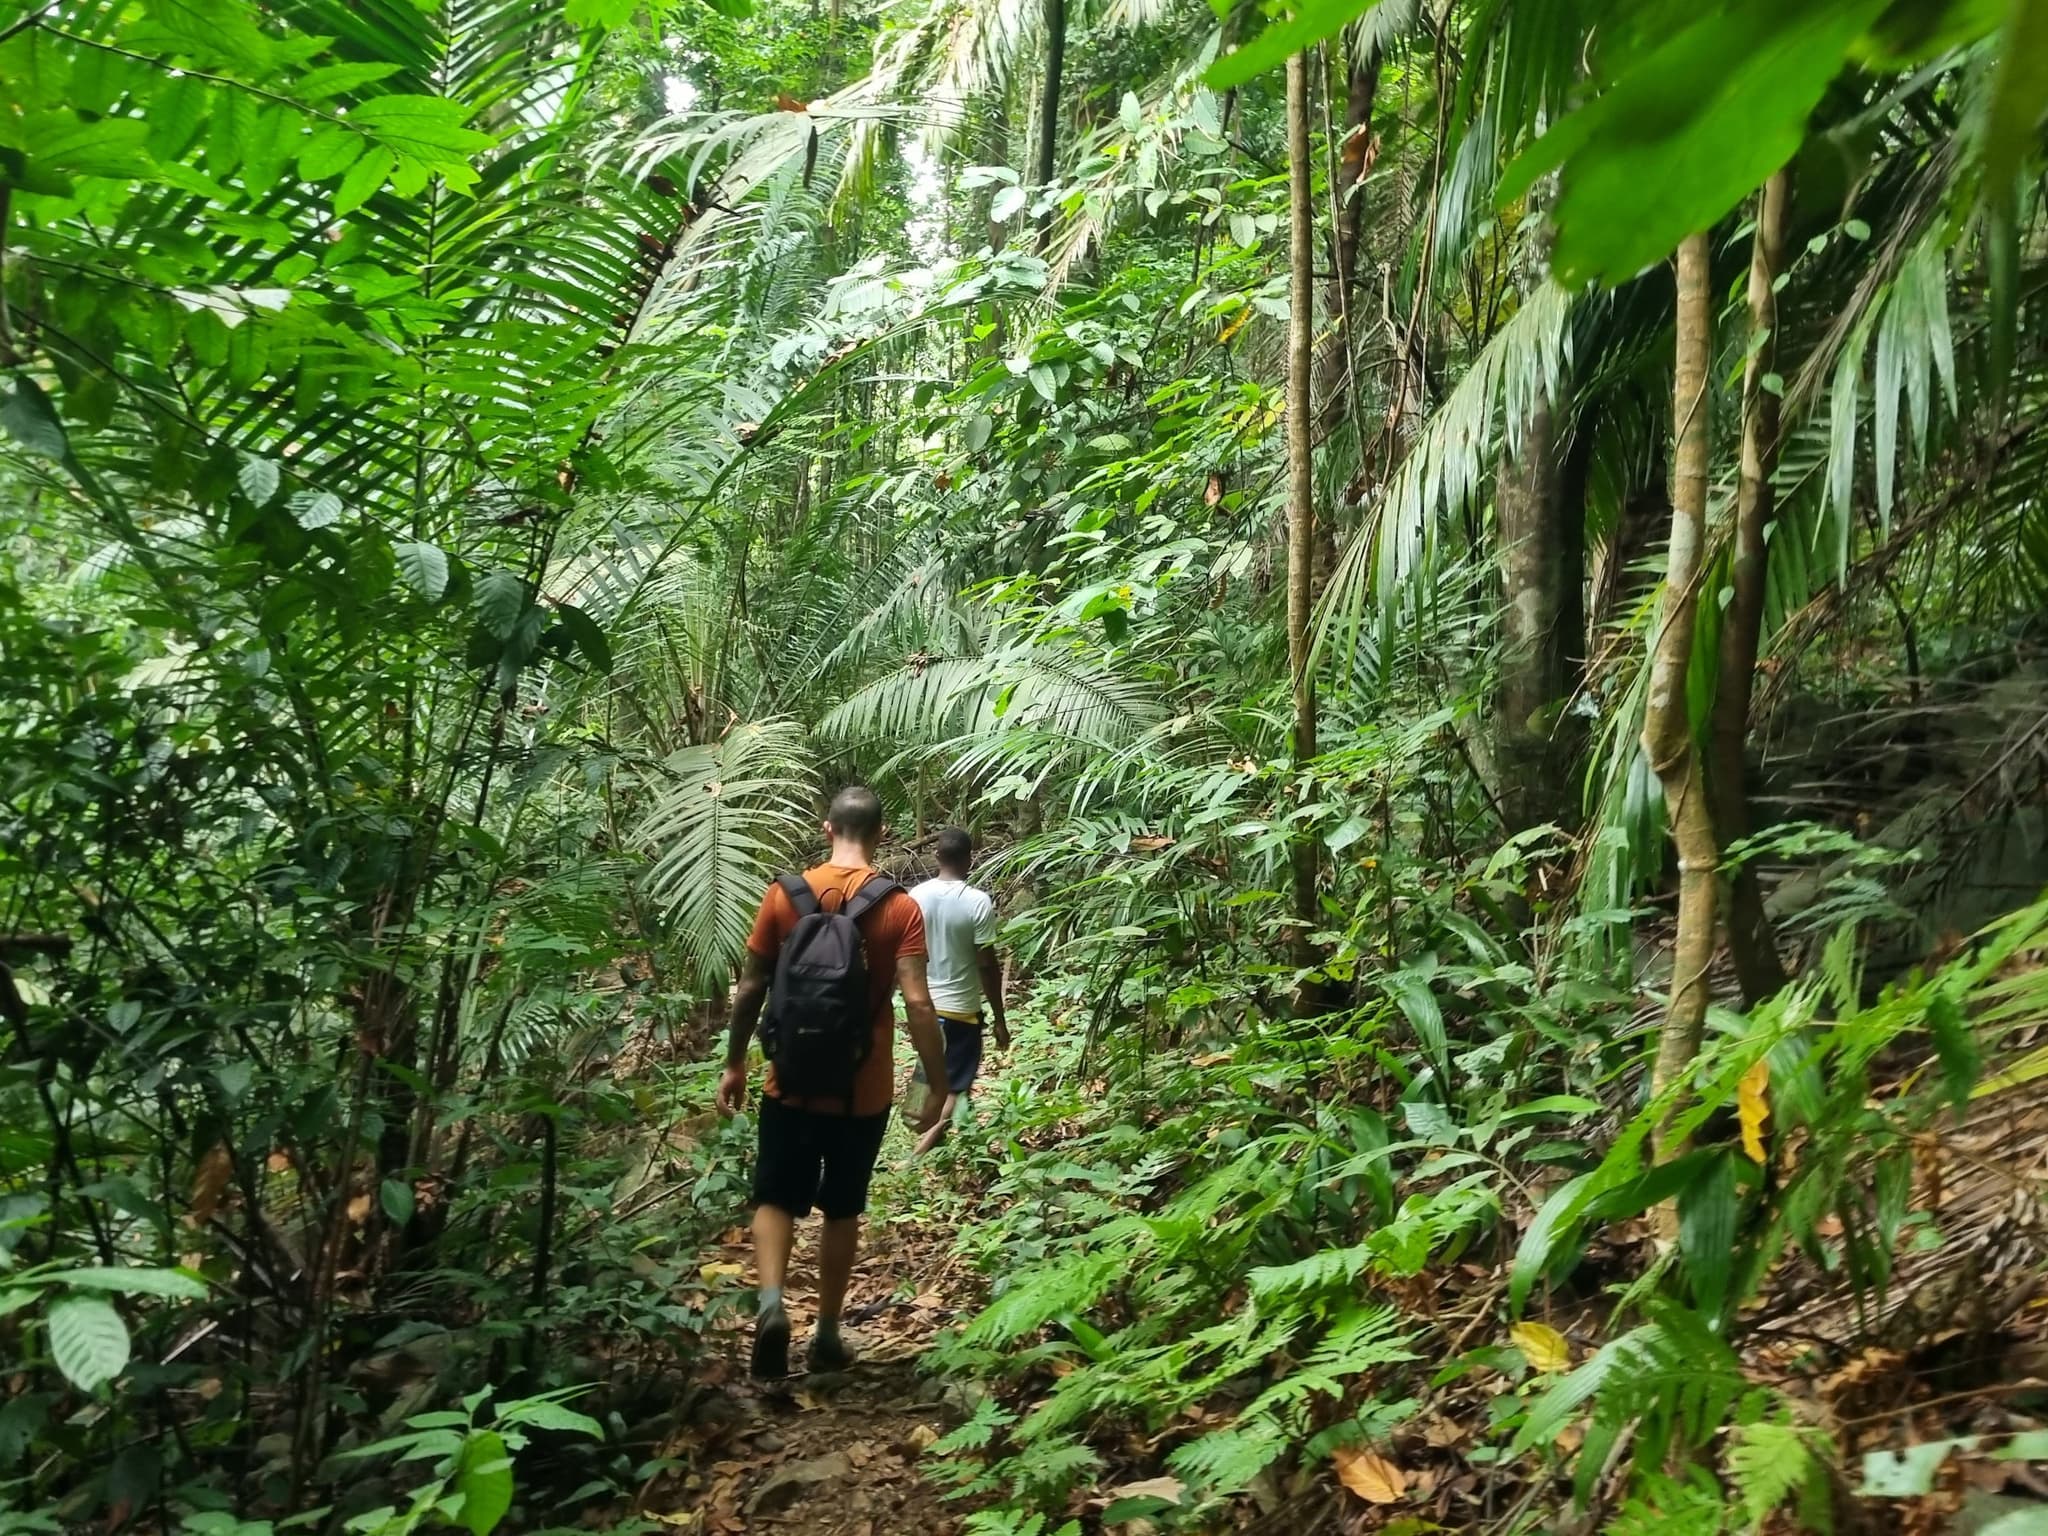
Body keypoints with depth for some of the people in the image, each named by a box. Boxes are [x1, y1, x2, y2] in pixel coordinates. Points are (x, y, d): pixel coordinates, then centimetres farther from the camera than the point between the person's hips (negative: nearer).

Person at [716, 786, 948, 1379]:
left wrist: (734, 1064, 11)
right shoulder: (900, 908, -9)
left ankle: (770, 1303, -11)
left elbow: (750, 989, 0)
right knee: (842, 1208, 15)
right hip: (863, 1090, 0)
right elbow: (917, 1003, -14)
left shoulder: (784, 894, -4)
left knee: (777, 1199, 12)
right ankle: (828, 1334, 22)